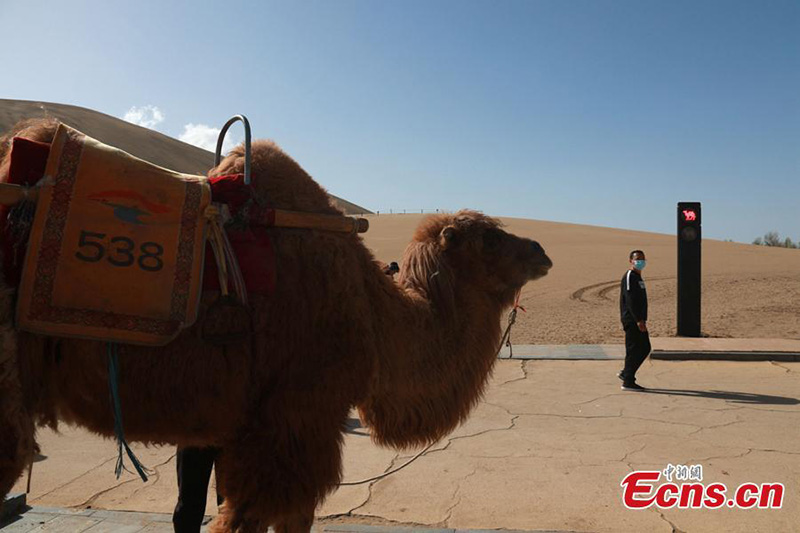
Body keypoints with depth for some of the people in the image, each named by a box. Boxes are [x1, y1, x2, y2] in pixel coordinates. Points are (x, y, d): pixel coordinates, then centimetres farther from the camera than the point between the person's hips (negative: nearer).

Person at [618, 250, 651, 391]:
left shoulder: (638, 277, 19)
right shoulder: (629, 277, -12)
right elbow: (630, 300, -21)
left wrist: (642, 320, 21)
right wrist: (638, 320, -25)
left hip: (638, 320, 10)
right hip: (632, 320, -10)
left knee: (645, 348, 13)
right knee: (633, 350, -6)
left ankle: (626, 373, 22)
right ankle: (628, 382, 0)